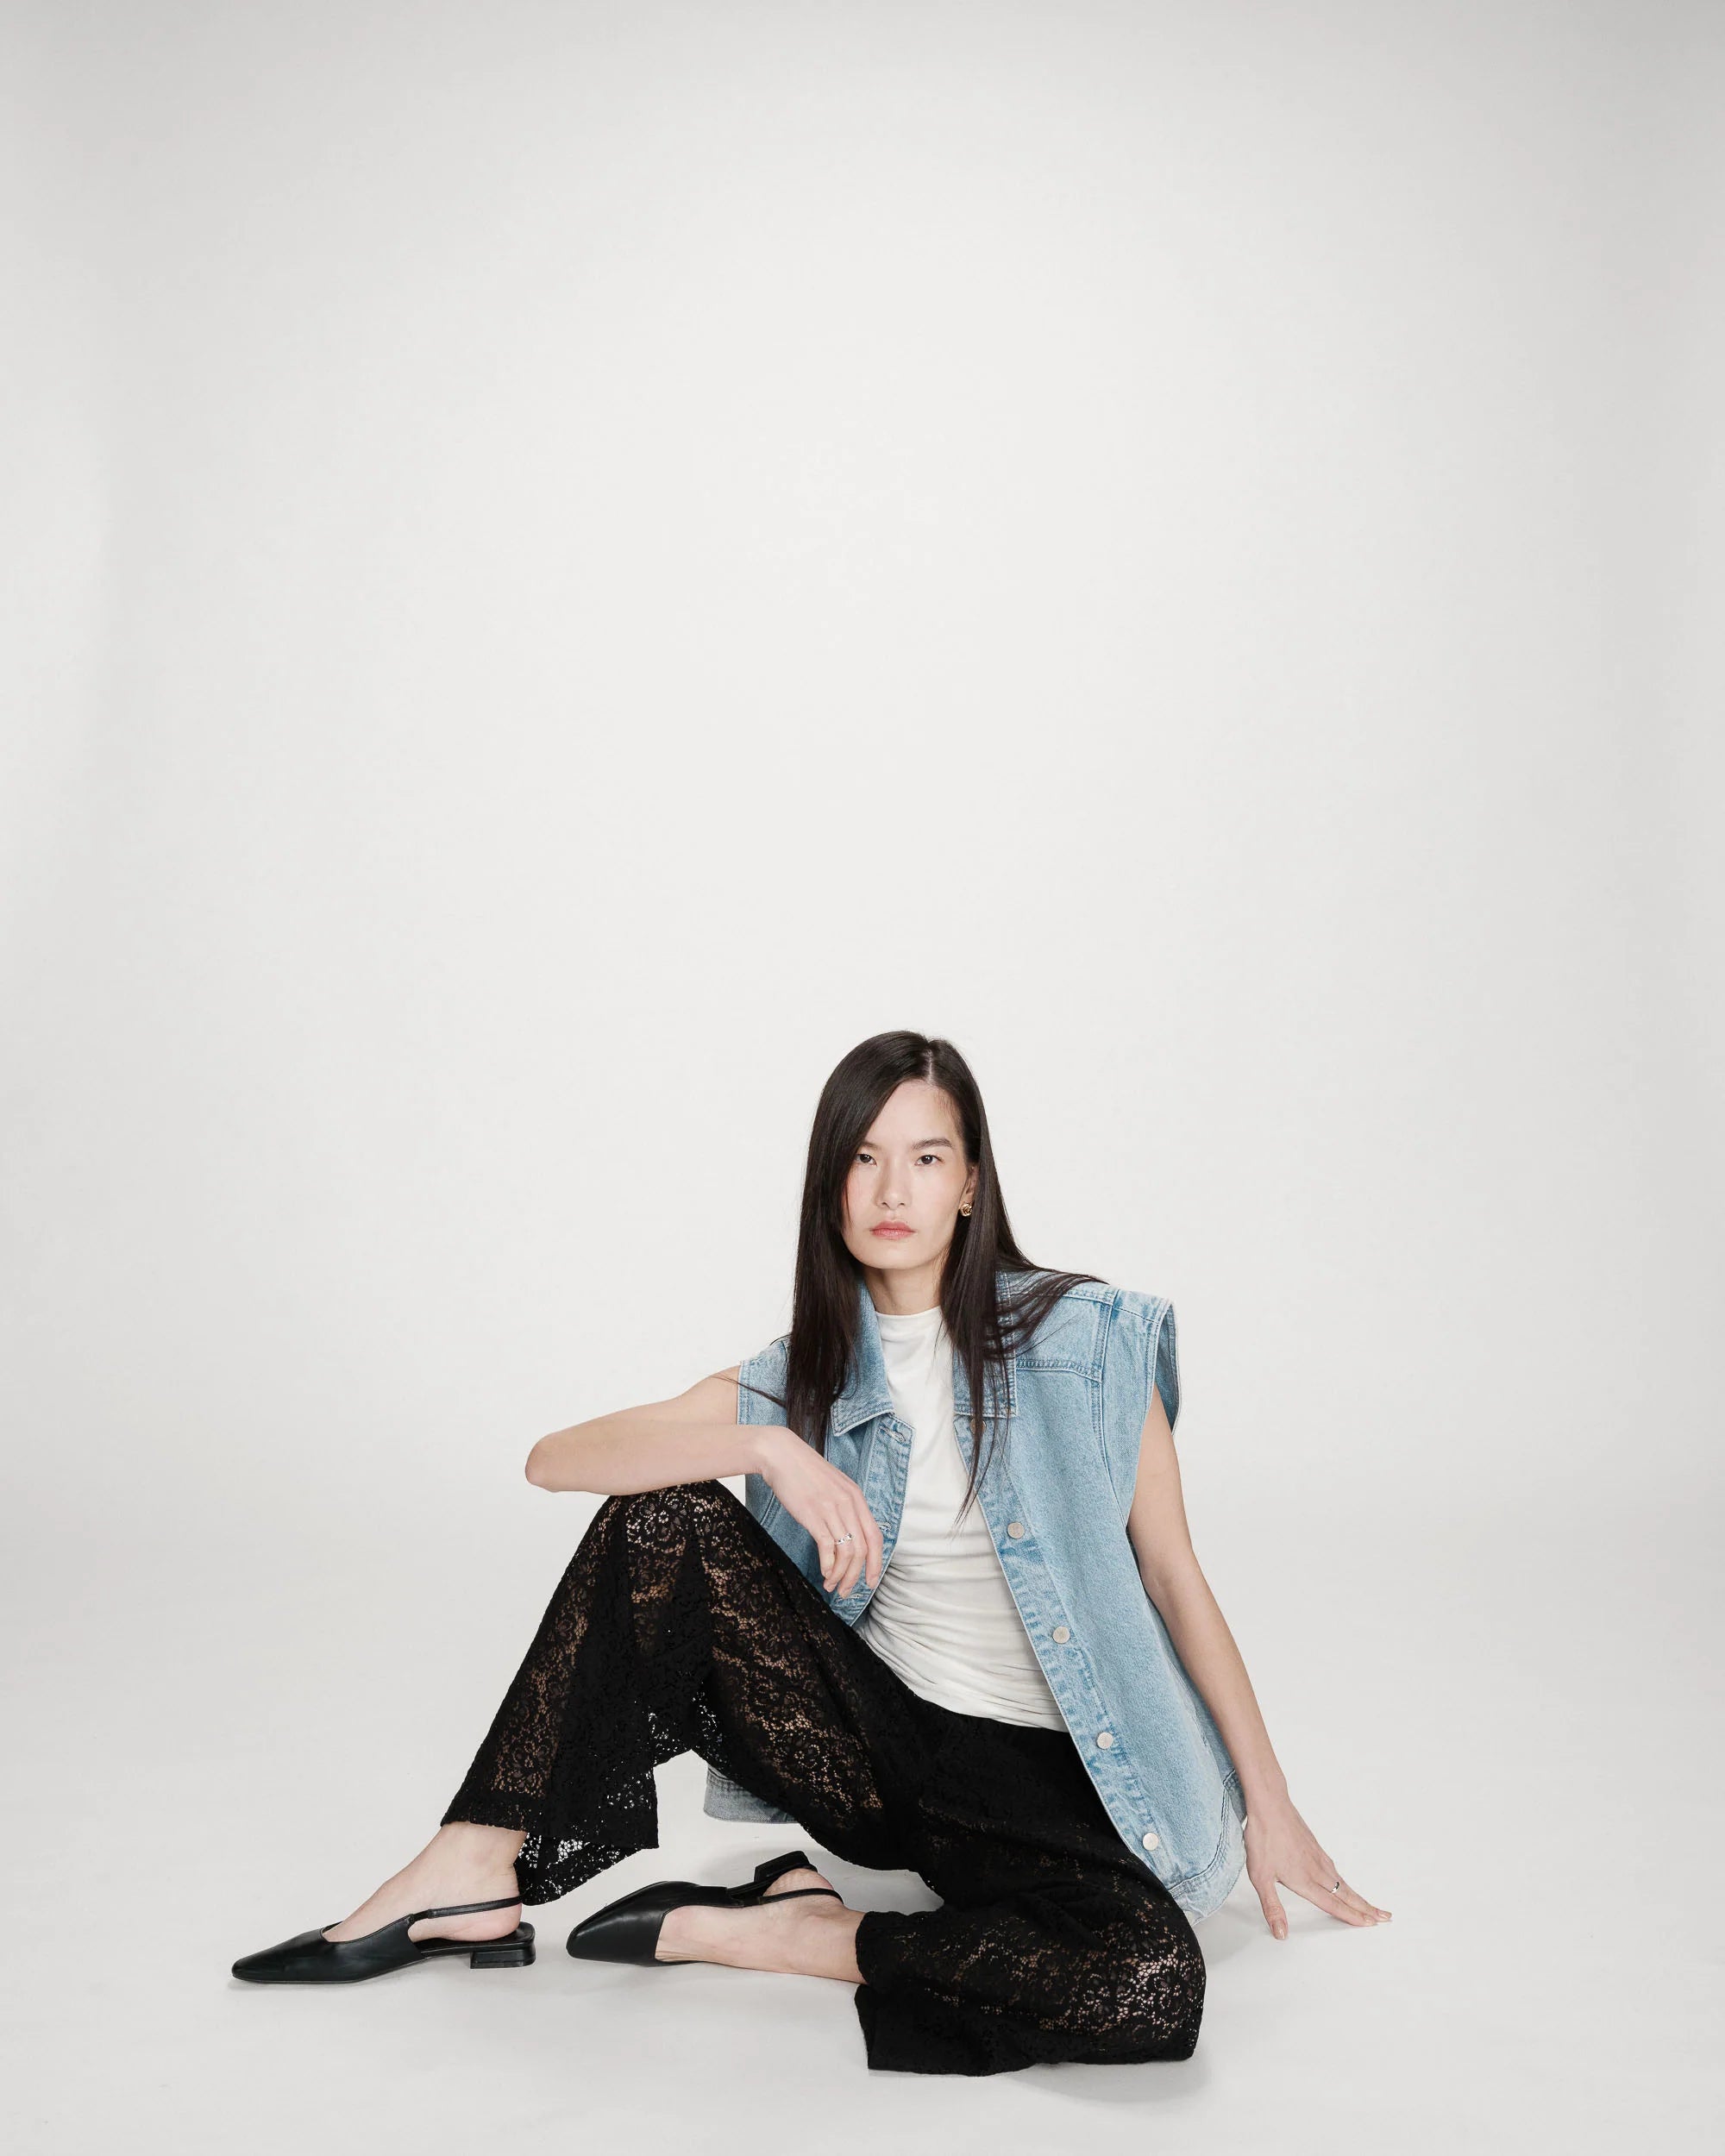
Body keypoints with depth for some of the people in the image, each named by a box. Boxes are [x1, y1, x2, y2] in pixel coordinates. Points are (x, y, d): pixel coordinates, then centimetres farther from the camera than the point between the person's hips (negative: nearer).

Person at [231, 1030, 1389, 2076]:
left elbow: (1176, 1575, 1)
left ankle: (761, 1929, -17)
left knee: (1154, 1989, -33)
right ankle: (477, 1871, -15)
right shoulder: (799, 1384, 3)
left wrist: (1270, 1805, 1)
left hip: (1035, 1779, -1)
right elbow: (554, 1458, -8)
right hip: (871, 1746, 2)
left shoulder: (1088, 1339, -4)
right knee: (666, 1518, -18)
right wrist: (769, 1450, -24)